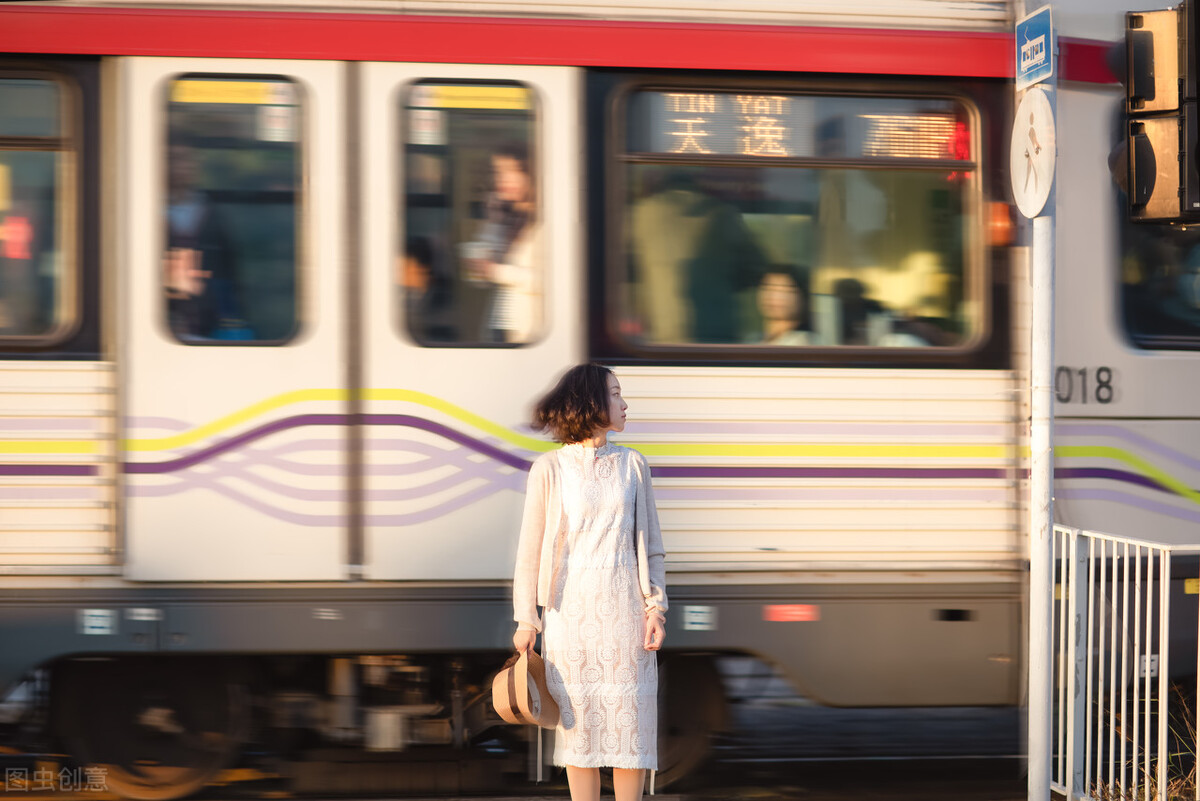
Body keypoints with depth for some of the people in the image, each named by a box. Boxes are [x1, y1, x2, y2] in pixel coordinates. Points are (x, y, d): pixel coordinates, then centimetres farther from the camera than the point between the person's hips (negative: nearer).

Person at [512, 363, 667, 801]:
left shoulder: (632, 465, 8)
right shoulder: (550, 468, 0)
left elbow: (650, 543, 10)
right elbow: (530, 548, 1)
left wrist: (655, 607, 0)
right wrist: (525, 619, -4)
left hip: (624, 607, 2)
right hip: (570, 606, -2)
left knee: (631, 717, -1)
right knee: (579, 719, 1)